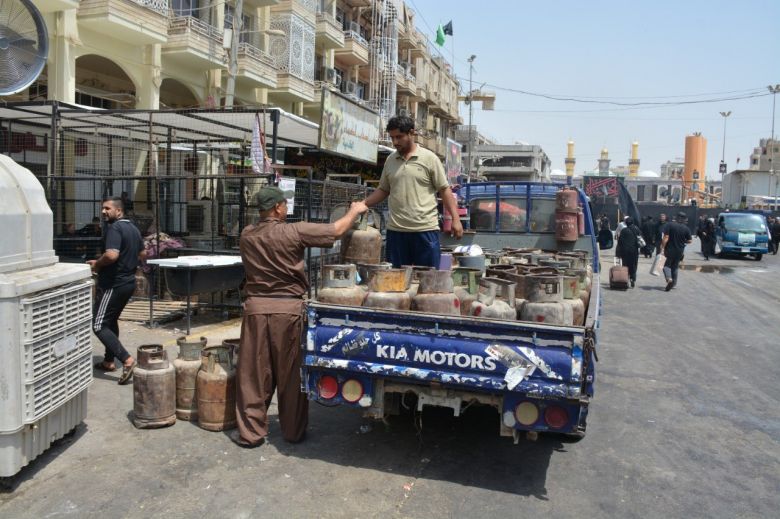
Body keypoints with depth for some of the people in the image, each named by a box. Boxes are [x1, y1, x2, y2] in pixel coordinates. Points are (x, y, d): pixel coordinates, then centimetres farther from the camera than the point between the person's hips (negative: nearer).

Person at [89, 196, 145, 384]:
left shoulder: (114, 228, -17)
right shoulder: (133, 228, 12)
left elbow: (111, 255, -30)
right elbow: (142, 254, 21)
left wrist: (96, 264, -12)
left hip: (113, 284, -10)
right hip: (128, 282, 10)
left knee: (98, 325, -6)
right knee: (111, 320, 22)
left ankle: (126, 360, -17)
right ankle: (109, 361, 29)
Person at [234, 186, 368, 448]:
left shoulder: (247, 236, 4)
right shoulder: (294, 232, -10)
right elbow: (335, 230, -2)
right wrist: (355, 211, 16)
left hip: (256, 308, 3)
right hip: (289, 309, -3)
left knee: (253, 373, 10)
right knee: (291, 373, 9)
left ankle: (250, 432, 16)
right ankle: (293, 431, 21)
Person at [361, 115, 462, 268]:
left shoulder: (429, 158, -1)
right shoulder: (390, 160, 11)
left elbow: (444, 190, -2)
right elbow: (383, 190, 18)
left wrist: (455, 219, -9)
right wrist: (362, 204, 4)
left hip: (425, 230, -4)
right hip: (396, 230, 4)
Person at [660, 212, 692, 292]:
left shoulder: (670, 225, -11)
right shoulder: (686, 229, -4)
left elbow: (666, 237, -16)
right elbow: (689, 241, 1)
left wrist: (662, 248, -12)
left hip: (670, 250, -3)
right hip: (680, 251, 3)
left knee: (667, 265, 9)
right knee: (675, 266, 17)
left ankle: (669, 278, -17)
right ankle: (673, 283, 20)